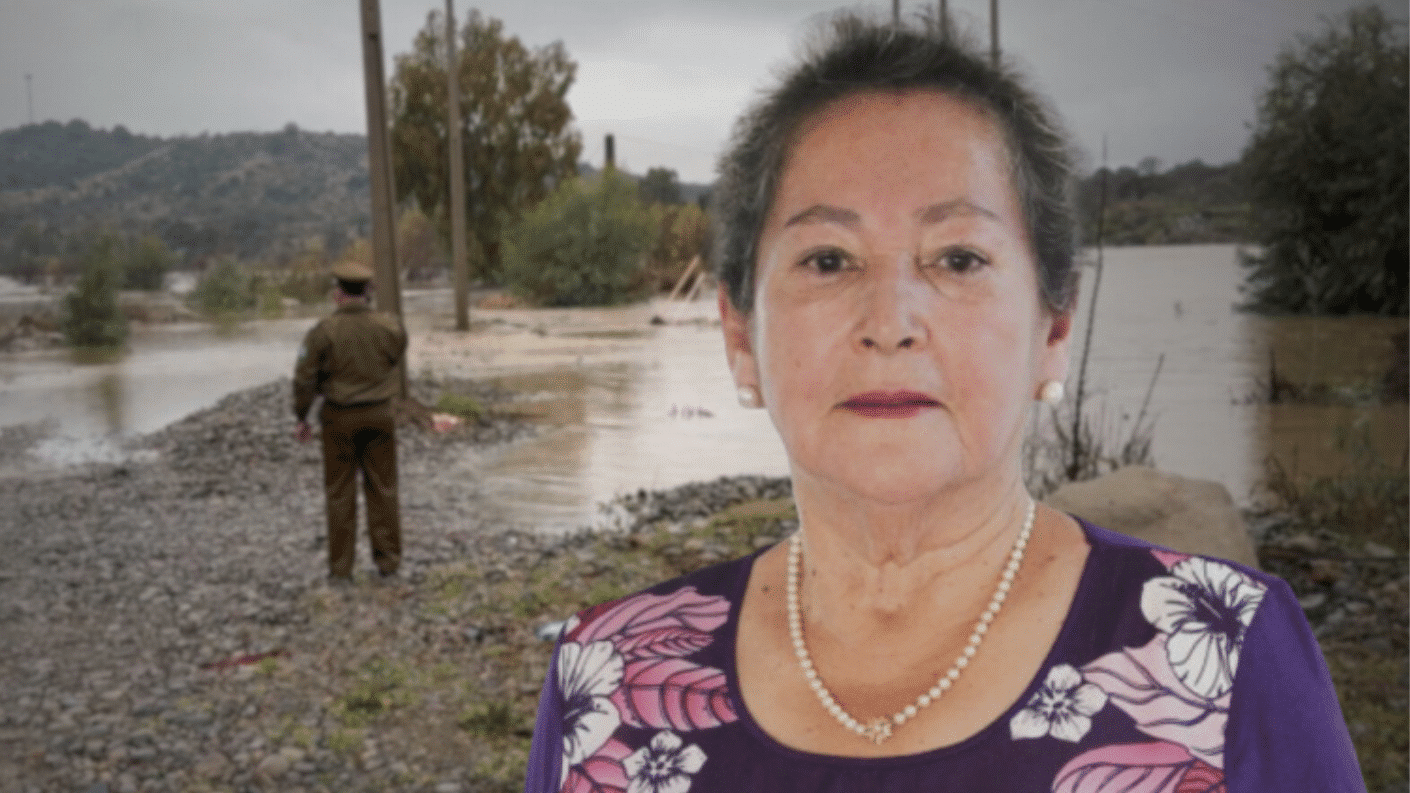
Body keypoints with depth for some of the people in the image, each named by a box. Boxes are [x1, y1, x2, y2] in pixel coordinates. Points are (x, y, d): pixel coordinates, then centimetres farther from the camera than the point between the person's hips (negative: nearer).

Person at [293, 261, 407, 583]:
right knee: (382, 489, 11)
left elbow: (304, 378, -12)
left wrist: (301, 418, 1)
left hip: (339, 419, -1)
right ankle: (387, 559, 15)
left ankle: (341, 567, 12)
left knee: (340, 493, 8)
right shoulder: (389, 327, -9)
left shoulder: (323, 331, -15)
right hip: (379, 416, 1)